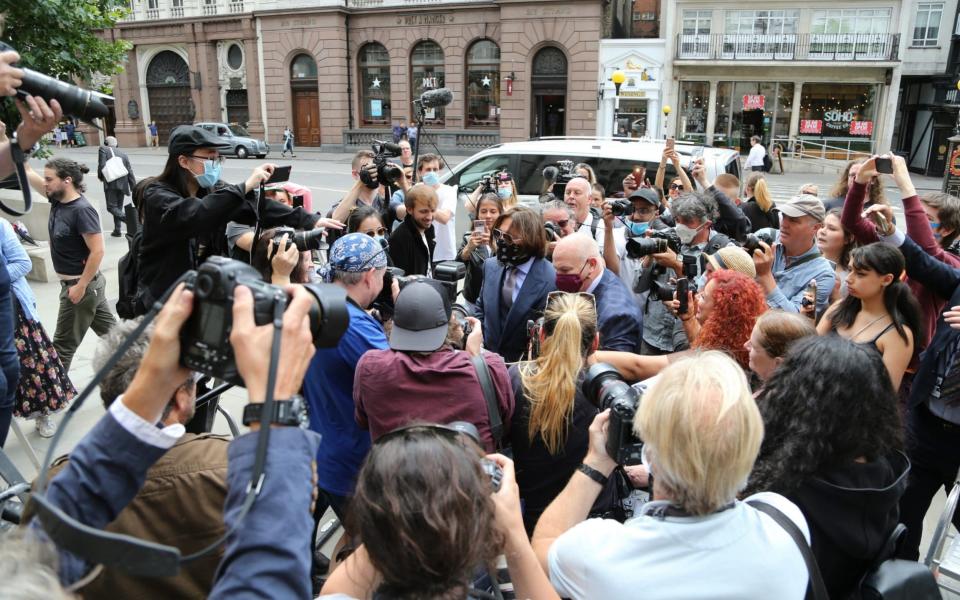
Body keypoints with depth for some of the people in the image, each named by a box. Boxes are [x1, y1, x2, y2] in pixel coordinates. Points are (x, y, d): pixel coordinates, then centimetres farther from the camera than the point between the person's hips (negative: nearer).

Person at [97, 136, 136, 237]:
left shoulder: (103, 149, 4)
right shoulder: (123, 154, 16)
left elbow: (102, 165, -9)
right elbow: (130, 172, 11)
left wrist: (100, 177, 9)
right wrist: (133, 188, 12)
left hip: (110, 183, -5)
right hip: (122, 184, 5)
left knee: (111, 207, -6)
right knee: (118, 207, 14)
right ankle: (117, 230, 16)